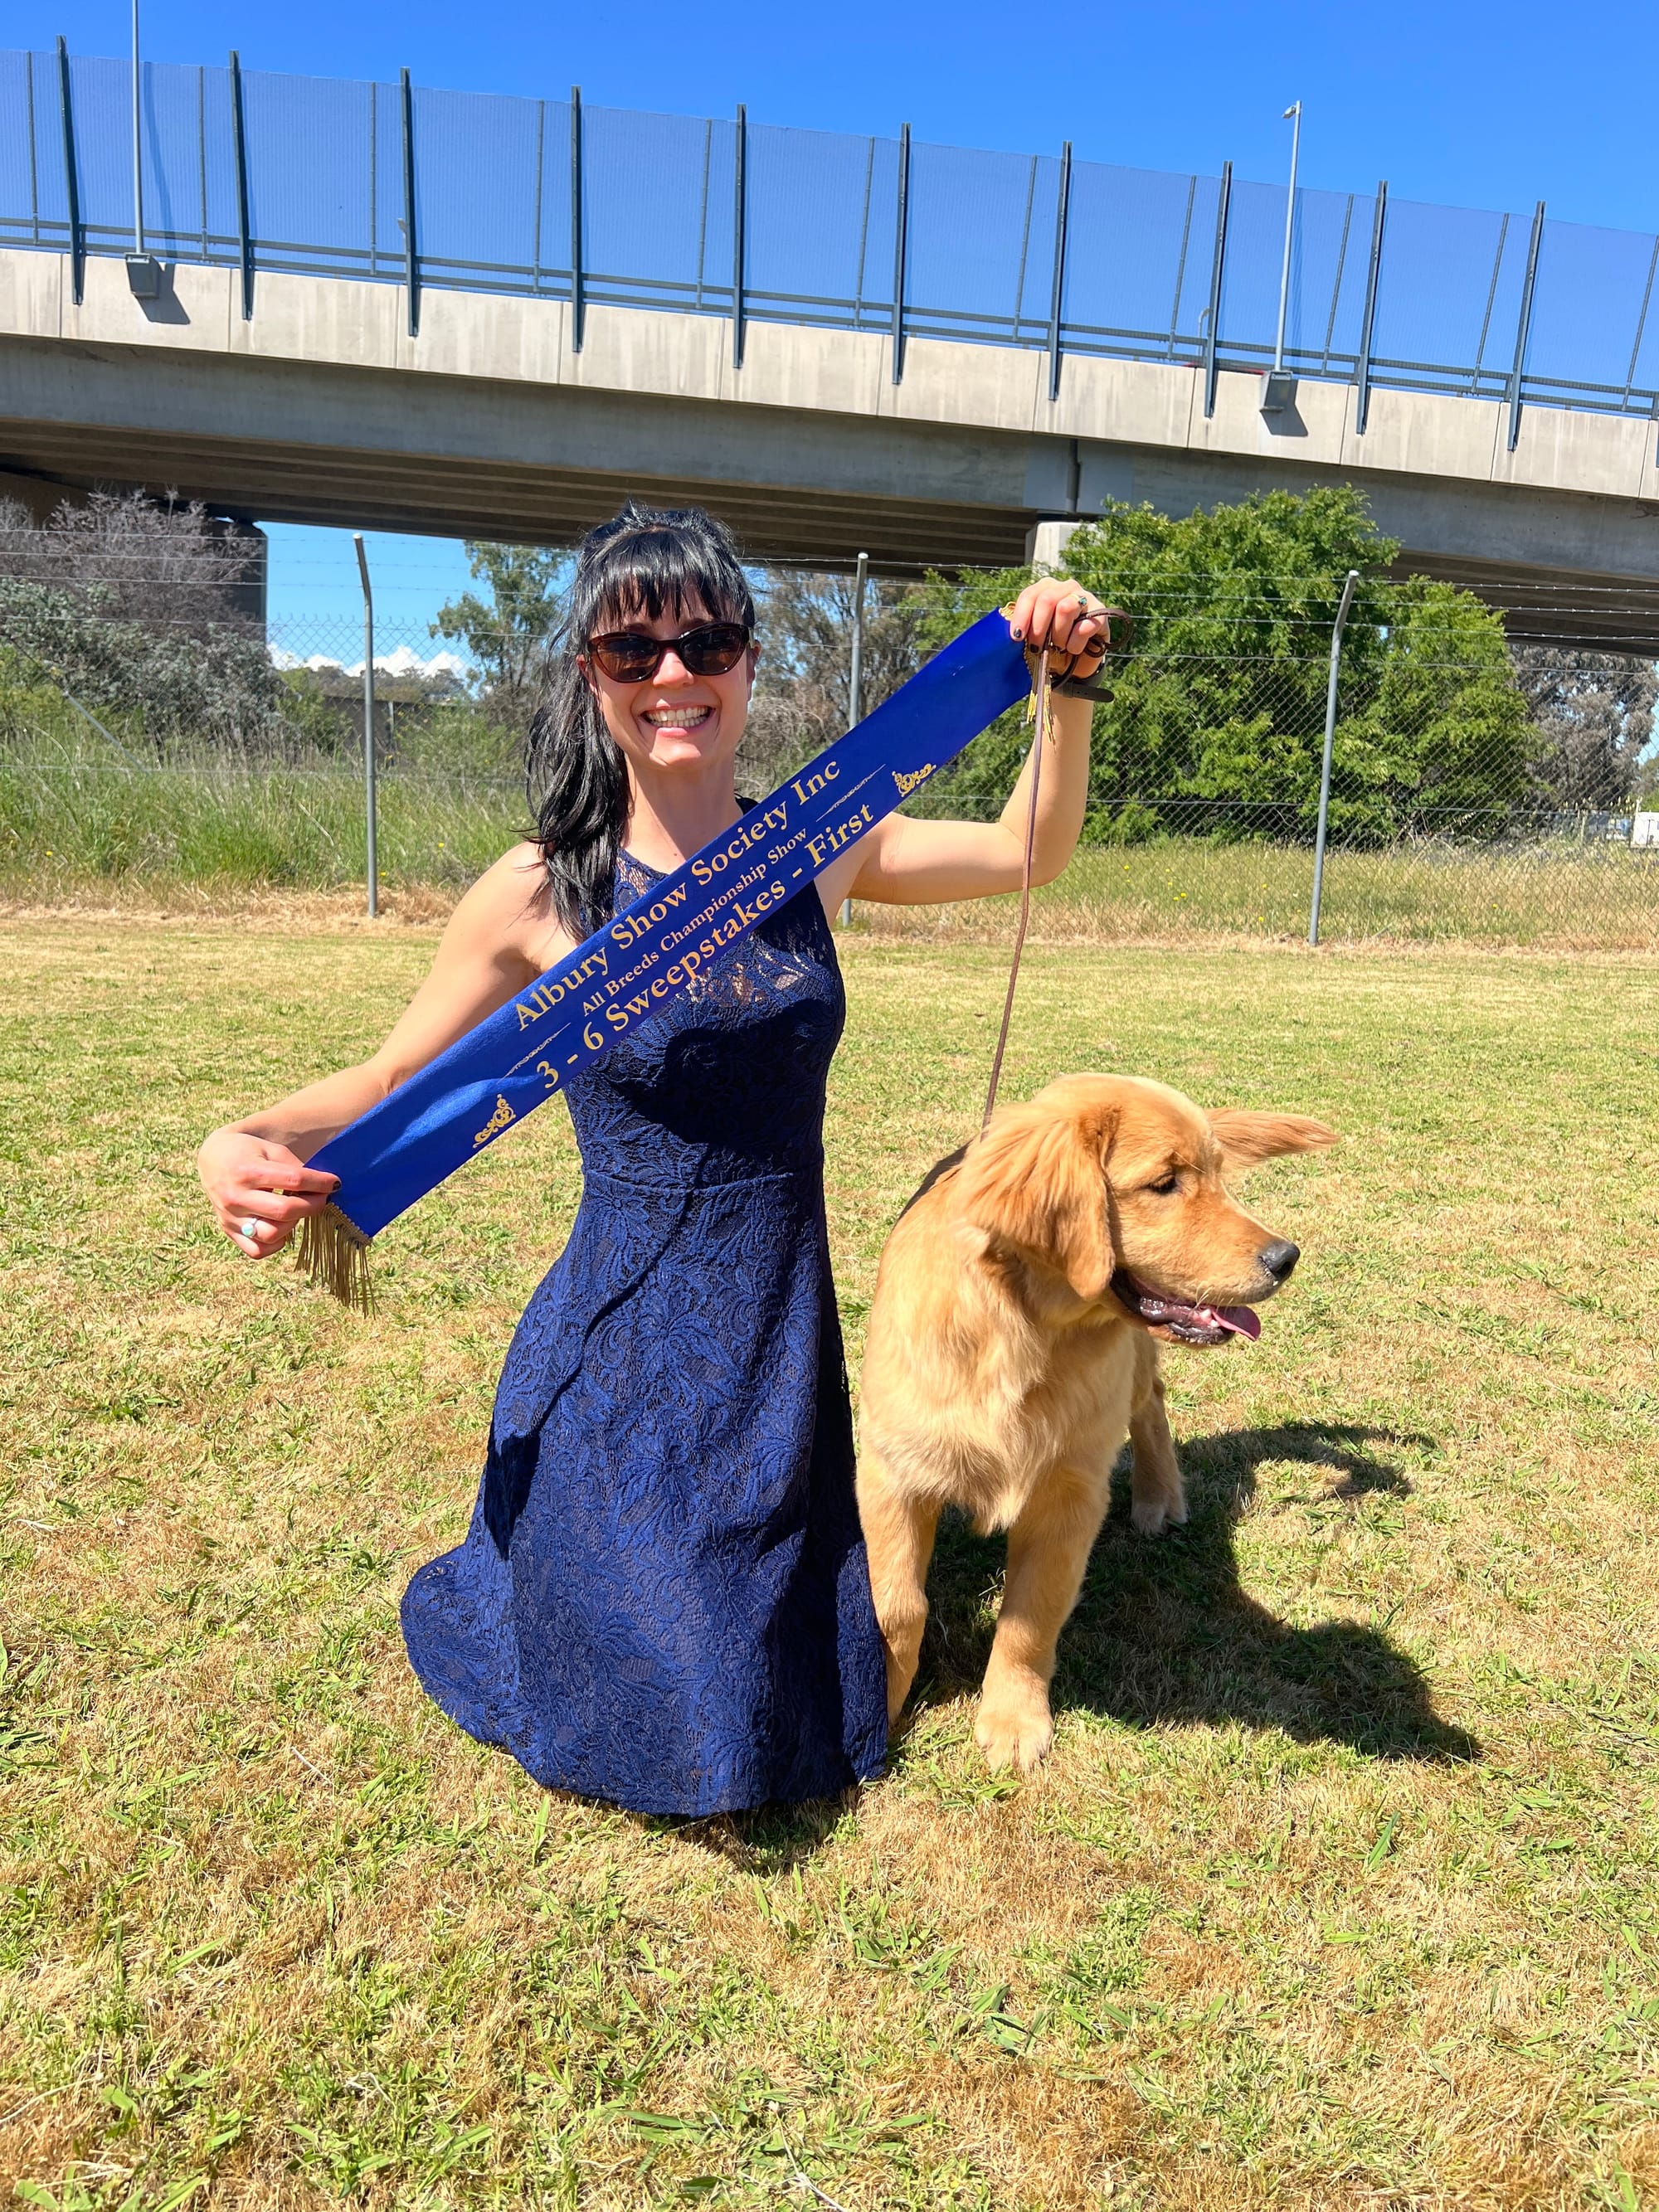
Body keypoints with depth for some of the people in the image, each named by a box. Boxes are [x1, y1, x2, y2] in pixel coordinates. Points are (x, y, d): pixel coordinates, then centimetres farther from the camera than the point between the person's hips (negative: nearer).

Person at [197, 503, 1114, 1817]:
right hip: (623, 1351, -3)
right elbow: (390, 1082, -5)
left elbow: (1031, 853, 6)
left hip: (787, 1333, 4)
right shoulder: (542, 893, -14)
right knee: (655, 1724, 10)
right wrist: (252, 1145, -23)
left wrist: (1069, 686, -7)